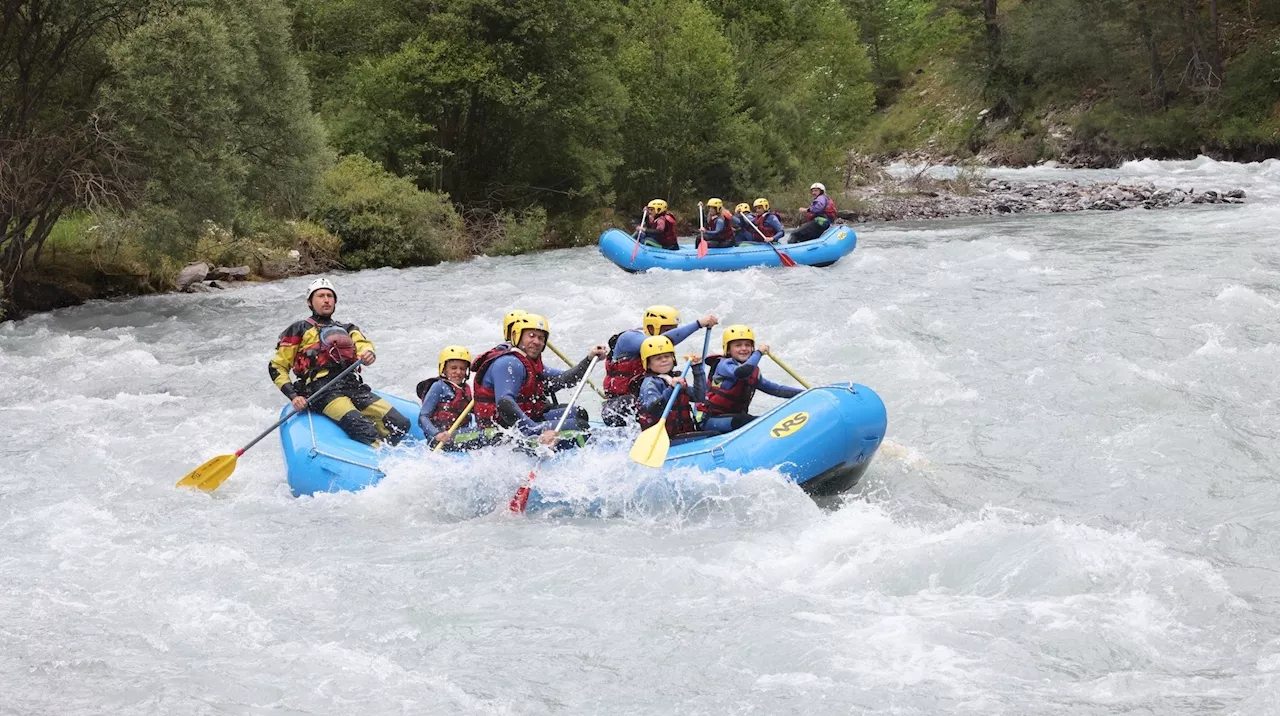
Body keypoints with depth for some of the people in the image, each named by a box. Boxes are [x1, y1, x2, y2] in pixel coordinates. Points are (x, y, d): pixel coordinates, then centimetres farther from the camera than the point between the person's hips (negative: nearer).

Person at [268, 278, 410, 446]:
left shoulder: (347, 329, 30)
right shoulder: (299, 330, 18)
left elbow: (363, 344, 7)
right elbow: (276, 367, 14)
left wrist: (368, 354, -19)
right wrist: (293, 396, -3)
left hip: (353, 387, 5)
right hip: (321, 390, -5)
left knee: (401, 424, -17)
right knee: (360, 426, -33)